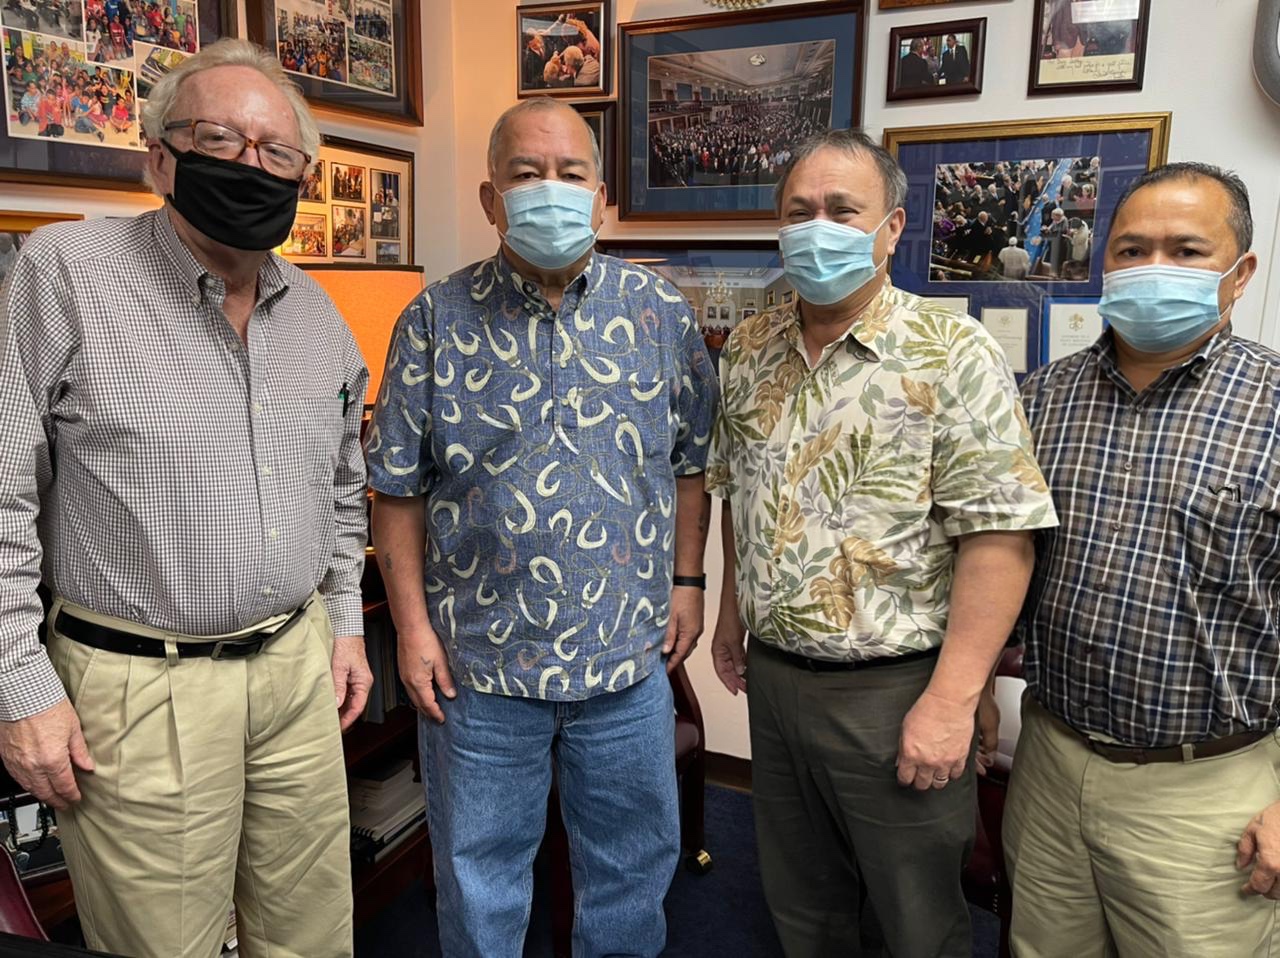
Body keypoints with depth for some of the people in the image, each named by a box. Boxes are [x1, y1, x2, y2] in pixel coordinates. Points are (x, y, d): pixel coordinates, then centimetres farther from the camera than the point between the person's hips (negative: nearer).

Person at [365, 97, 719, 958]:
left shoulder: (661, 313, -1)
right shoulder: (438, 320, -5)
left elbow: (691, 460, 7)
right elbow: (398, 488, -3)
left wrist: (687, 579, 4)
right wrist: (413, 626, -5)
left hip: (632, 653, 2)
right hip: (477, 658, -1)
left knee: (634, 859, 20)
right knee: (480, 870, 18)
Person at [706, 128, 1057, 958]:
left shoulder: (953, 354, -14)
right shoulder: (750, 350, 4)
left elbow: (998, 534, -18)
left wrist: (951, 700, -20)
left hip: (895, 690, -5)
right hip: (771, 677, 5)